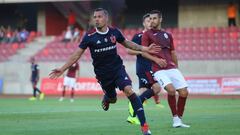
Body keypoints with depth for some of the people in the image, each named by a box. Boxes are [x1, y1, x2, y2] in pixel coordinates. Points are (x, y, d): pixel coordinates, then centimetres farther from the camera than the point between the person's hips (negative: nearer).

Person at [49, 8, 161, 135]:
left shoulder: (114, 32, -6)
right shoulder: (89, 36, -12)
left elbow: (126, 43, 14)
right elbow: (77, 55, -8)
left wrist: (145, 49, 8)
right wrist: (62, 69, -14)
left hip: (118, 68, 0)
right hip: (102, 73, 0)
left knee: (129, 90, -21)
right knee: (112, 98, 10)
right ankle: (106, 98, 53)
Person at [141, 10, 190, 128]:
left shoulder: (167, 35, 20)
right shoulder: (147, 34, 5)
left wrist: (176, 68, 20)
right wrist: (156, 59, -18)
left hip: (172, 68, 5)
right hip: (158, 69, -5)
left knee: (184, 92, -5)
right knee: (171, 89, -26)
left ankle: (179, 119, 11)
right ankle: (175, 119, -12)